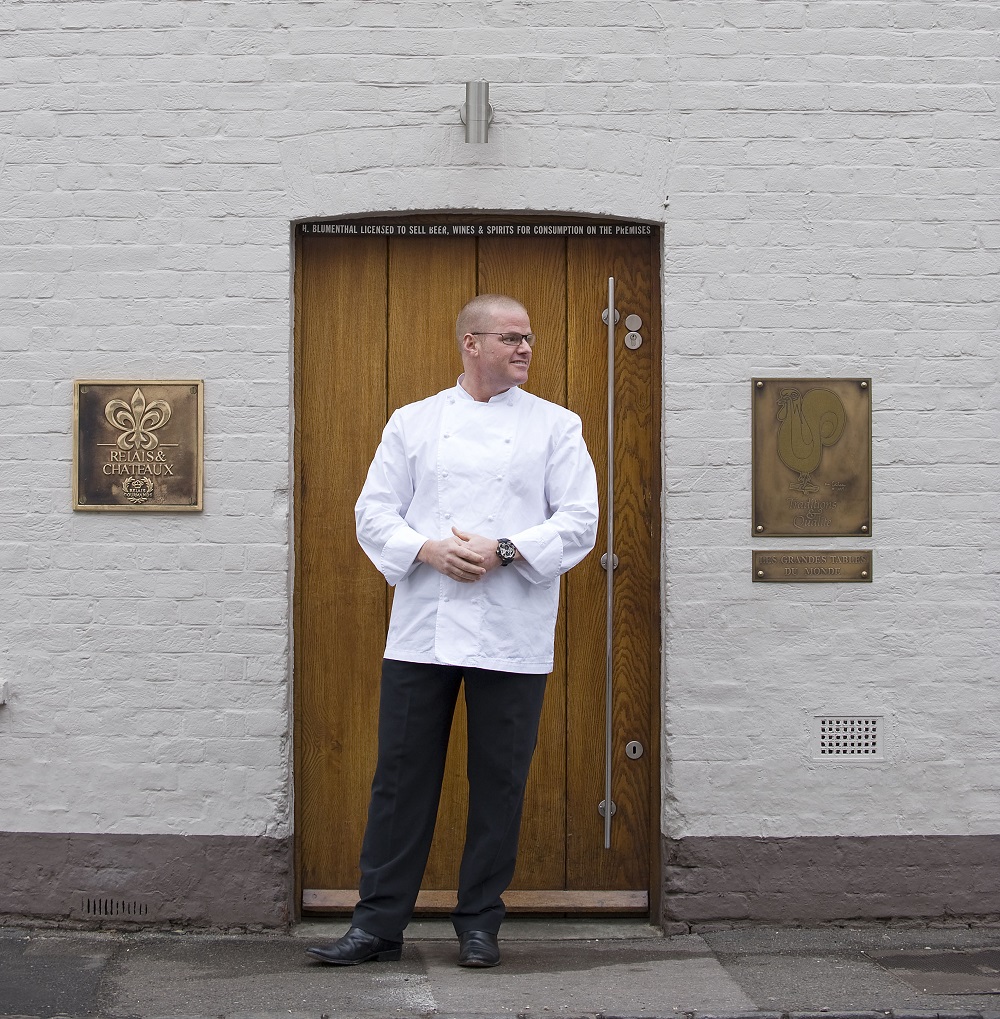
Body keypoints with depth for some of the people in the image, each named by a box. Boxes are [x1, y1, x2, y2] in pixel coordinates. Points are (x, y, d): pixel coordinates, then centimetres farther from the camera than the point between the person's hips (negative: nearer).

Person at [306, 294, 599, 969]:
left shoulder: (556, 426, 6)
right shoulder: (414, 422, 11)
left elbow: (579, 521, -1)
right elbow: (375, 512, 7)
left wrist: (504, 550, -14)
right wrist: (428, 549, -11)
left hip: (511, 637, -1)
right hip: (422, 629, 1)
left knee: (499, 780, 4)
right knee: (403, 774, 3)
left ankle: (480, 923, 18)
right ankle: (379, 923, 12)